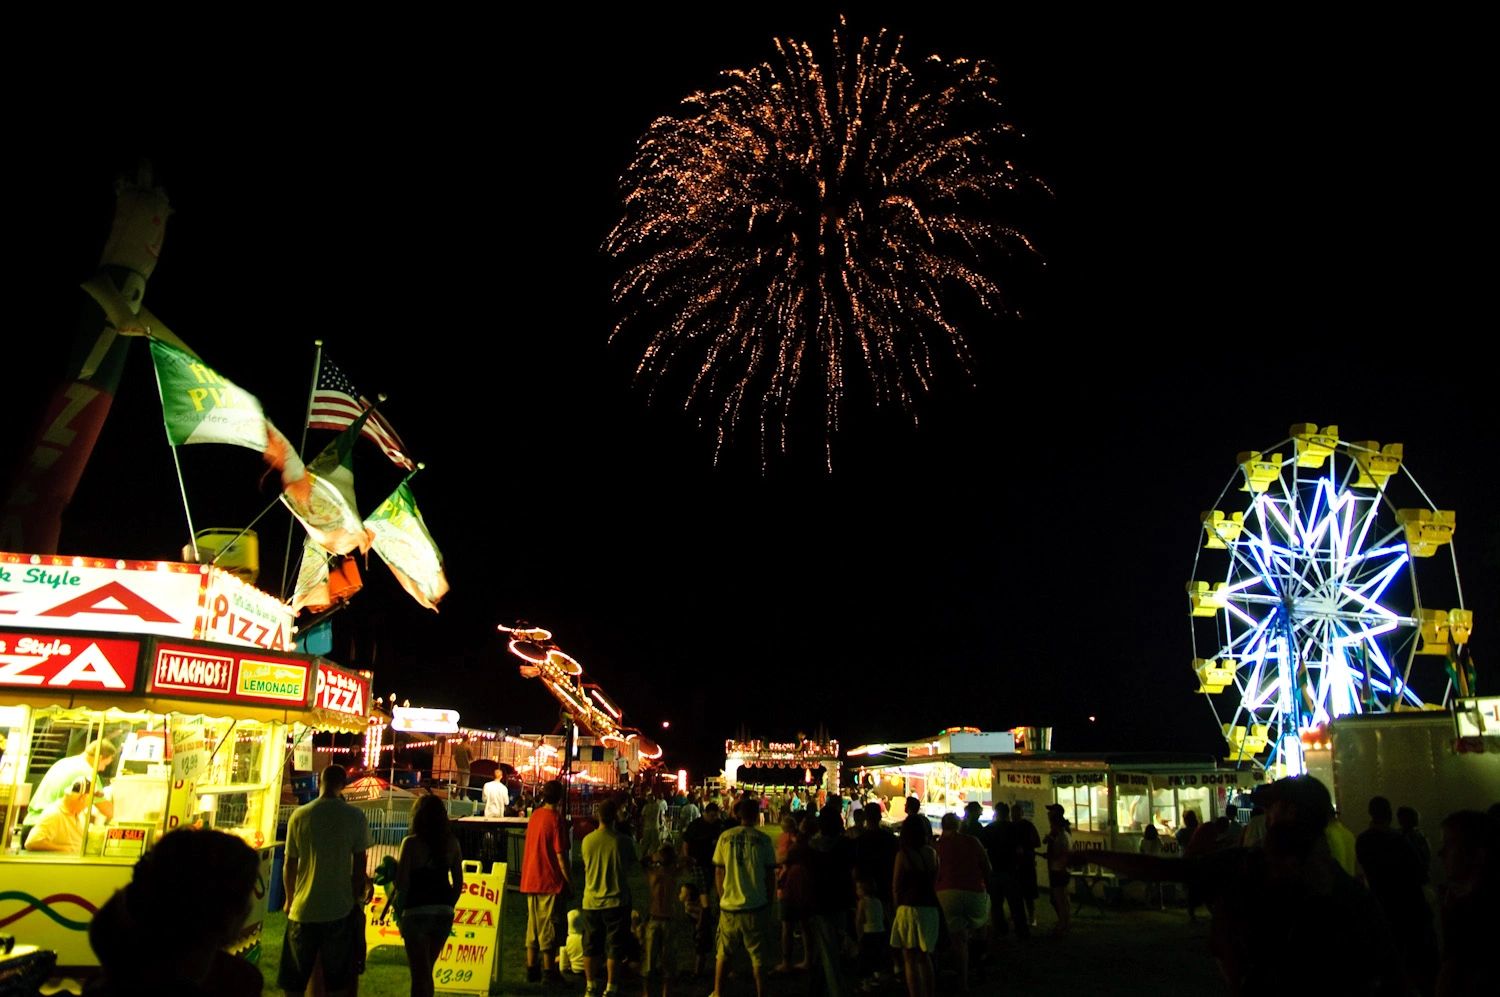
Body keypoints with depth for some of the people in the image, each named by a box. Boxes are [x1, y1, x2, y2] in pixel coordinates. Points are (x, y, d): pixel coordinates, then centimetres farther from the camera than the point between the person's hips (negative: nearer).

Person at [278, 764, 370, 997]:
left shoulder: (299, 815, -3)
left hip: (303, 908, 1)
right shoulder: (355, 817, -4)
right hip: (340, 909, 0)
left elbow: (289, 865, 2)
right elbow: (360, 865, -2)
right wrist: (356, 898, 10)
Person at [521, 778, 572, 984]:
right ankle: (549, 972, 7)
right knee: (549, 928, 2)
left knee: (533, 926, 13)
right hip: (551, 882, -7)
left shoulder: (535, 815, 6)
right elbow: (560, 854, -16)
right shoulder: (555, 819, -15)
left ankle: (531, 969, 18)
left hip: (530, 880, 7)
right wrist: (569, 880, -9)